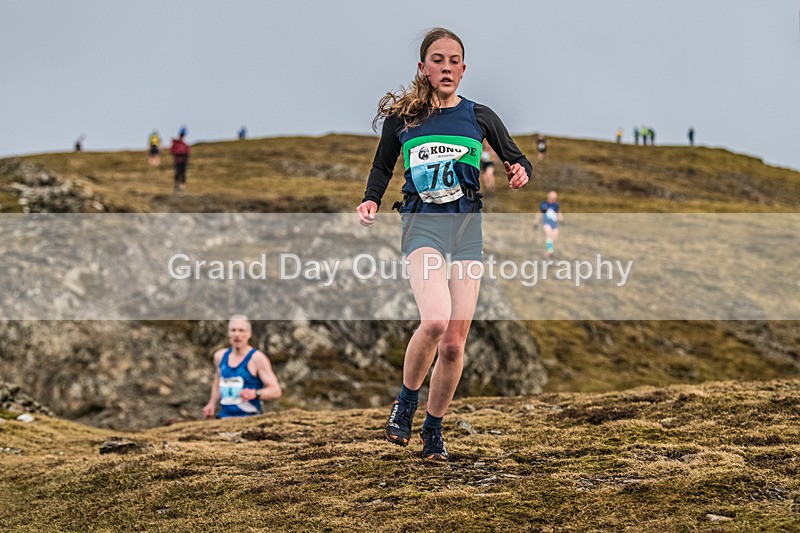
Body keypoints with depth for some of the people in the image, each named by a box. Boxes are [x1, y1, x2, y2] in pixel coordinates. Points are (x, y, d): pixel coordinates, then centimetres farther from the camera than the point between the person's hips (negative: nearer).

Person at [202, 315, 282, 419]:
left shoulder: (257, 358, -7)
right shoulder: (220, 356, 11)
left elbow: (276, 390, -11)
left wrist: (255, 394, -28)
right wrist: (212, 403, 18)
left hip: (248, 418, -5)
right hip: (224, 417, 5)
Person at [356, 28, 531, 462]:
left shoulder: (479, 117, 7)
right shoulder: (401, 117, 6)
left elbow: (517, 159, 15)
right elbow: (382, 166, 19)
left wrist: (520, 172, -8)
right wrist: (371, 200, 0)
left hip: (466, 228, 2)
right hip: (421, 224, -2)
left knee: (454, 343, 0)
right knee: (434, 319, -26)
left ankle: (433, 430, 19)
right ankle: (405, 401, -1)